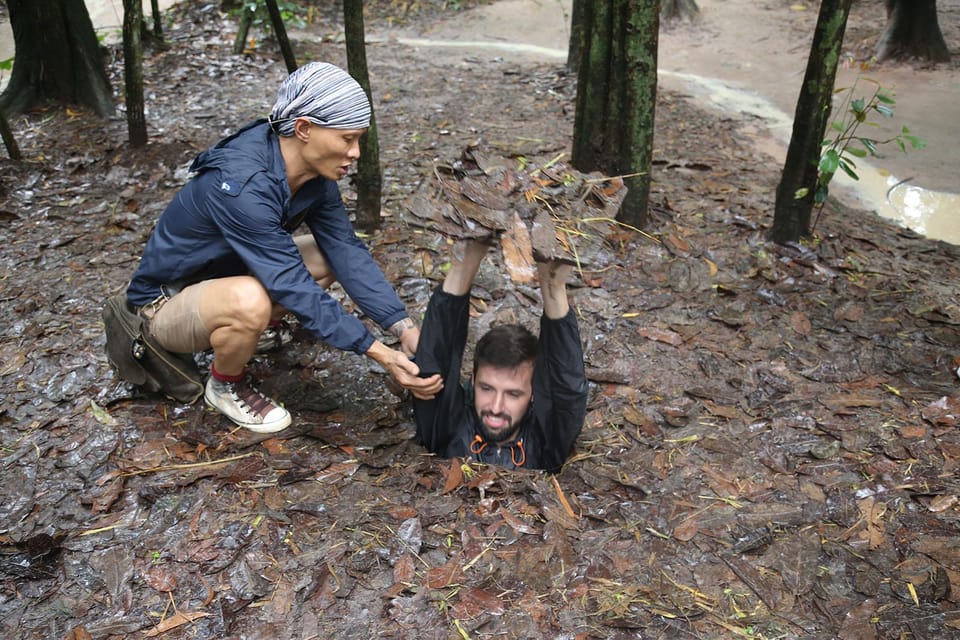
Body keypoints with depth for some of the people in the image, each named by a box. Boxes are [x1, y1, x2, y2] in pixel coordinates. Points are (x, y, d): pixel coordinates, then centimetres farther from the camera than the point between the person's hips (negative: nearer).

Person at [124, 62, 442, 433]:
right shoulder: (241, 185, -35)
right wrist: (380, 354, -35)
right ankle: (225, 386, -6)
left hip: (226, 274, 7)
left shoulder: (315, 173, -12)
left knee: (334, 256, -7)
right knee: (251, 302, -38)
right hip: (170, 302, -7)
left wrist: (405, 329, -23)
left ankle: (261, 330, 12)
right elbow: (294, 288, -35)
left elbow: (347, 251, -13)